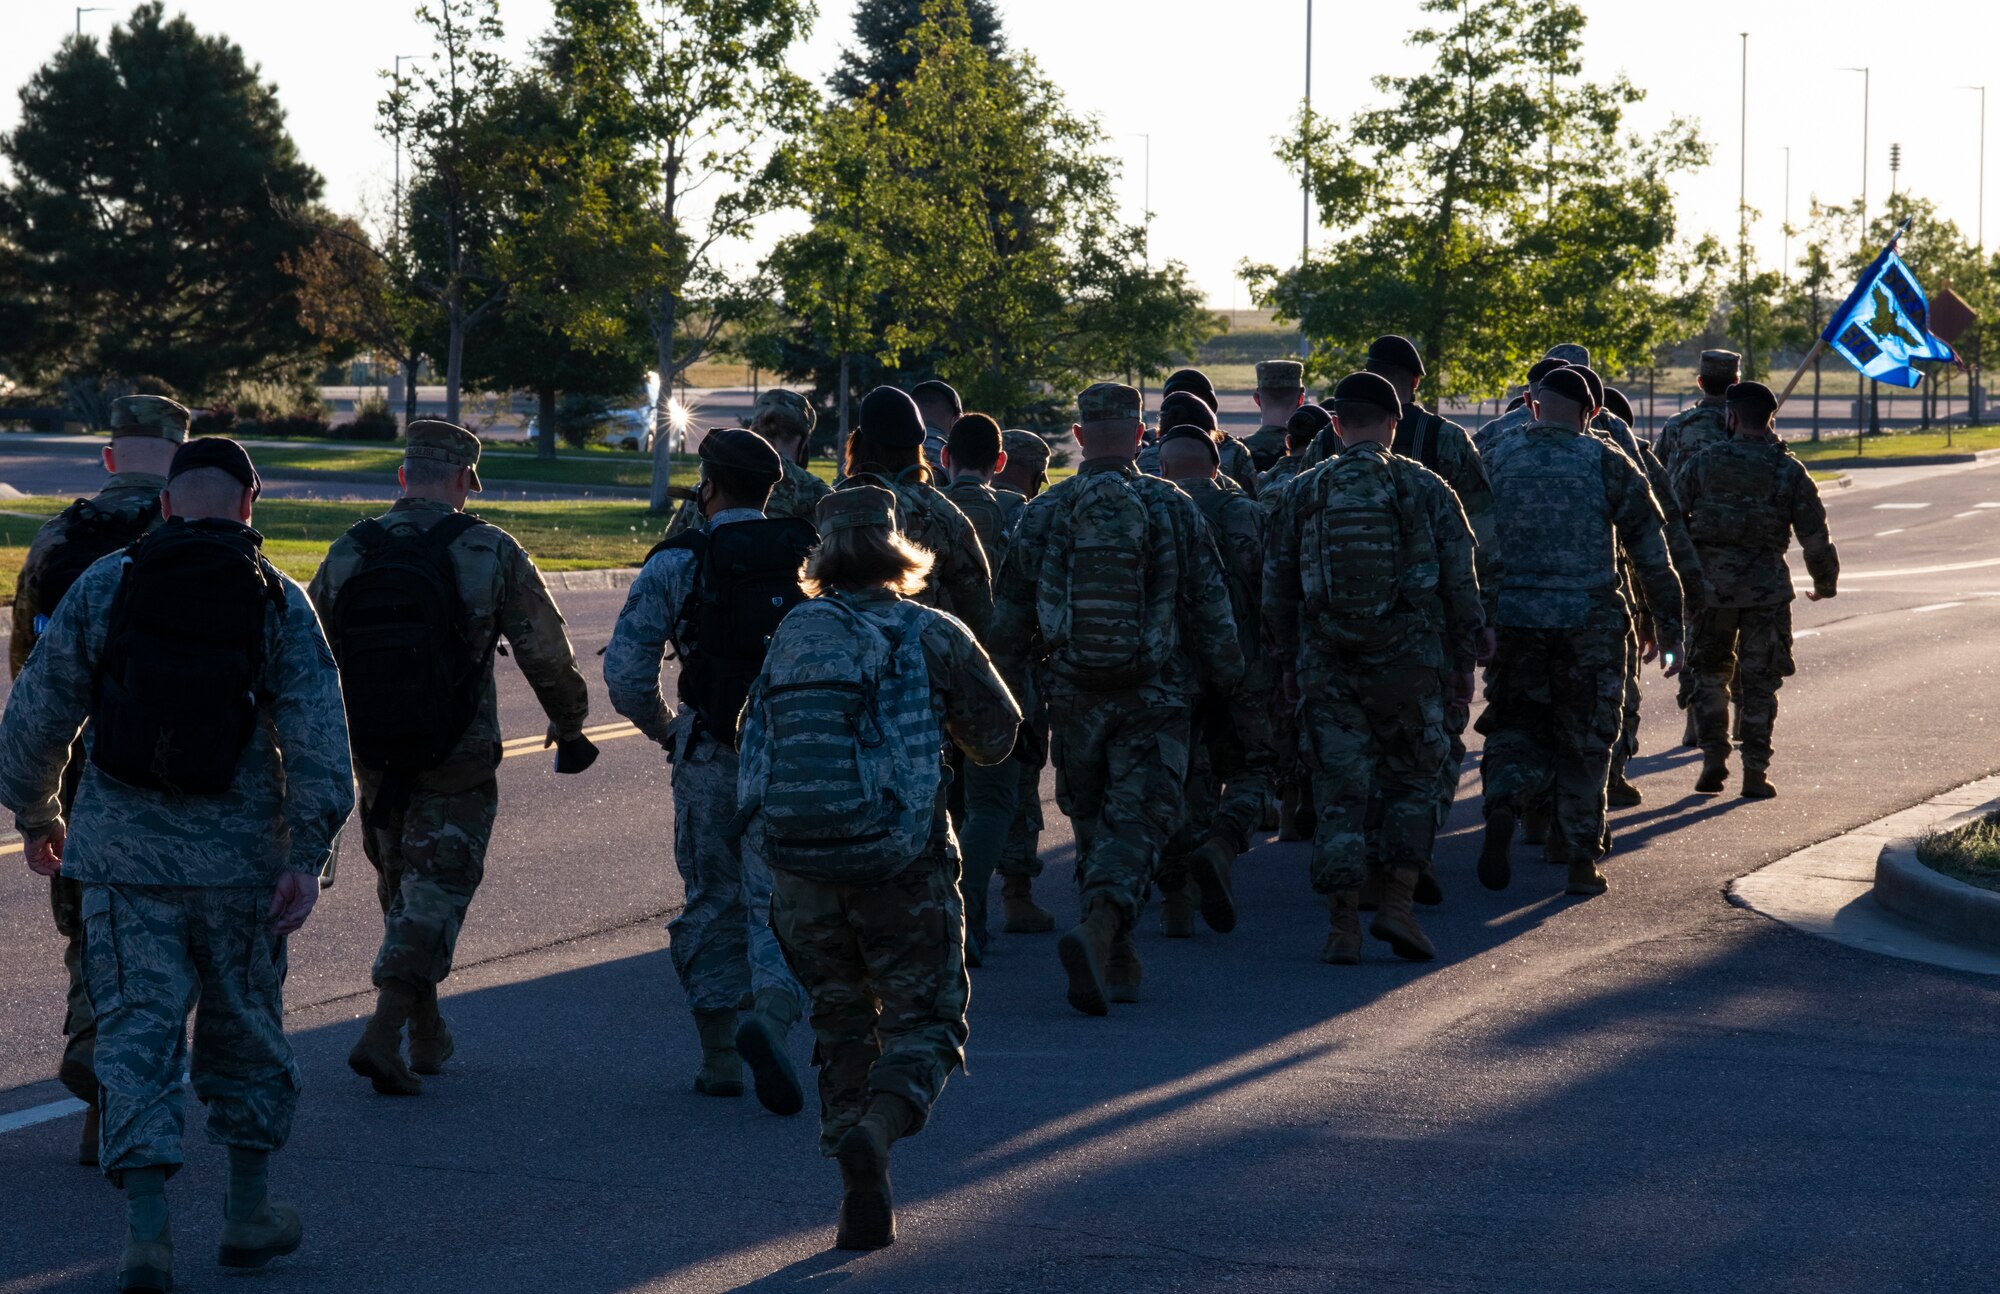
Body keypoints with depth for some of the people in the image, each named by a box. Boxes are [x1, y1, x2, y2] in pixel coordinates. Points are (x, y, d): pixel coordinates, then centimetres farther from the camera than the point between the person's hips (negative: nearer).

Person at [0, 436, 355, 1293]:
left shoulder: (102, 586, 1)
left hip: (122, 851, 0)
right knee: (244, 1028, 16)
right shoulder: (278, 602, -1)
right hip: (240, 853, 0)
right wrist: (308, 858, -9)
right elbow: (317, 736, -9)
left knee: (137, 1030, 1)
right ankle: (249, 1212, 25)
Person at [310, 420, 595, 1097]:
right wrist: (569, 728, 12)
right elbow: (547, 653, -4)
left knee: (402, 893, 19)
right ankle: (383, 1035, -13)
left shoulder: (347, 553, 0)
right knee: (436, 894, 2)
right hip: (458, 763, -4)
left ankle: (428, 1036, 28)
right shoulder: (491, 554, -9)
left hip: (375, 759, 4)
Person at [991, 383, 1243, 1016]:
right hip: (1156, 700, -2)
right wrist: (1228, 678, 14)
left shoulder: (1043, 513, 0)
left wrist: (1003, 694, 17)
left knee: (1093, 825, 16)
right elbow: (1211, 607, 0)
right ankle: (1099, 931, -27)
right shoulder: (1173, 509, -3)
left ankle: (1119, 961, 22)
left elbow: (1010, 618, 6)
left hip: (1074, 697, 2)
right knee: (1136, 823, -3)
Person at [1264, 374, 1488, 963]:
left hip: (1325, 665, 1)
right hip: (1407, 660, -1)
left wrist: (1289, 662, 18)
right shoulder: (1425, 488, 1)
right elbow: (1459, 582, 1)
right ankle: (1398, 905, 3)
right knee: (1411, 782, 14)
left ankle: (1343, 928, 1)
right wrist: (1463, 660, 10)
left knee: (1340, 793, 4)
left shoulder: (1302, 493, 3)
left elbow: (1277, 589, 8)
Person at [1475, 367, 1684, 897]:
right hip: (1591, 621, -1)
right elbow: (1652, 552, 1)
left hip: (1513, 616, 1)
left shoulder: (1497, 458, 4)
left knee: (1518, 727, 14)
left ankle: (1503, 805, -16)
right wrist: (1670, 629, 7)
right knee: (1584, 739, 11)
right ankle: (1580, 859, 11)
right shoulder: (1607, 463, -1)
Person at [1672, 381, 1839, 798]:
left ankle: (1714, 757, 8)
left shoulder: (1703, 463, -1)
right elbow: (1815, 536, 2)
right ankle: (1755, 772, 6)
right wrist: (1825, 583, 18)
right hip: (1766, 587, 0)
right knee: (1759, 681, 8)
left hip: (1710, 581, 0)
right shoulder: (1789, 471, -1)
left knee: (1709, 671, 17)